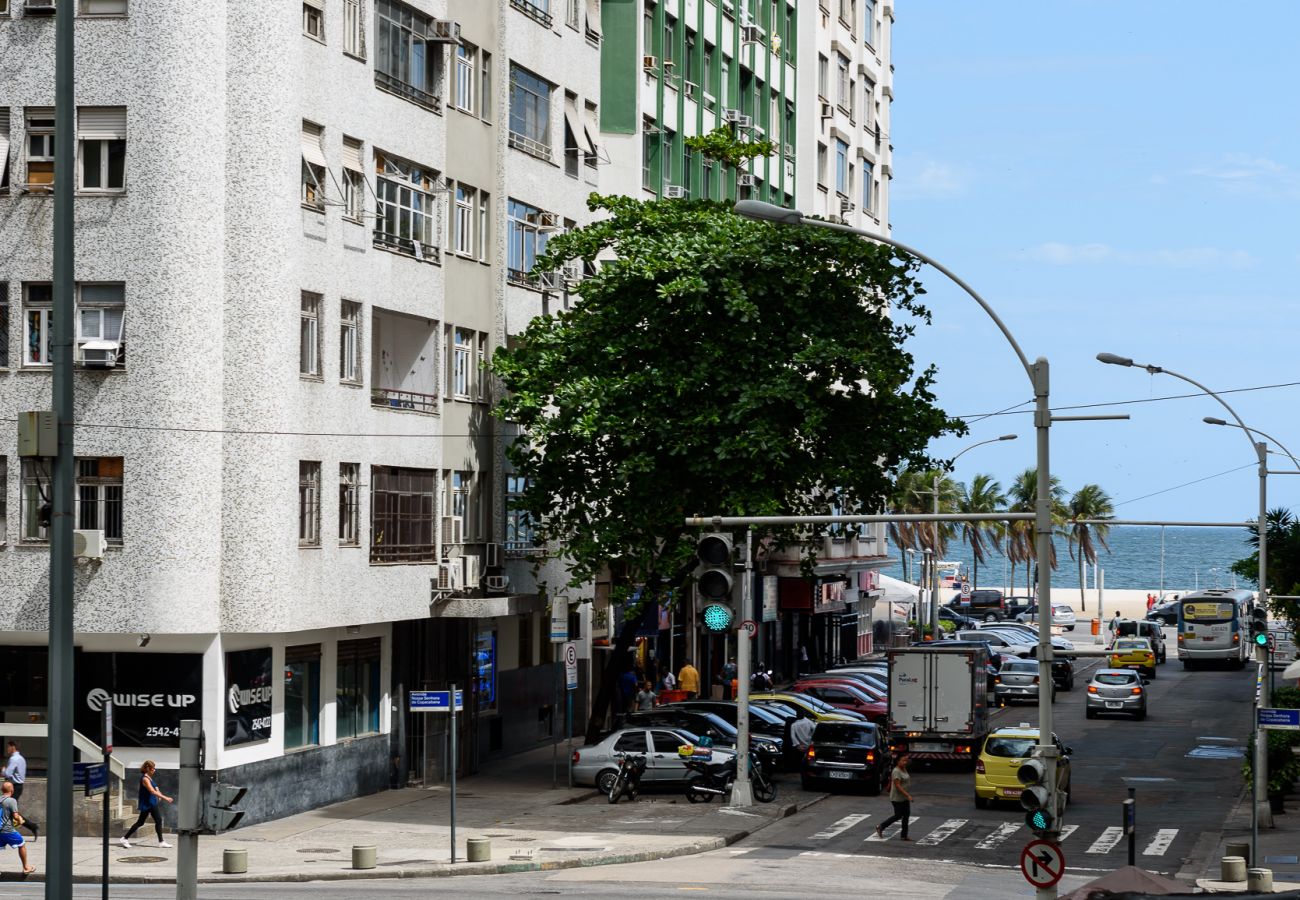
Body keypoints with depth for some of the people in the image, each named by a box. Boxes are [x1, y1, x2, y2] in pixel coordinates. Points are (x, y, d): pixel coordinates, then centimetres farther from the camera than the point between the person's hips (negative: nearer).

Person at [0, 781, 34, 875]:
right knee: (22, 845, 15)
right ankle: (26, 868, 24)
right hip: (8, 830, -5)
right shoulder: (12, 801, -14)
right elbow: (15, 816, -20)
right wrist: (20, 820, 1)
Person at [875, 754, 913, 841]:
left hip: (905, 798, 9)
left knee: (906, 814, 6)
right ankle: (880, 827, 14)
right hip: (897, 797, -9)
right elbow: (897, 785, -25)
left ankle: (904, 836, 10)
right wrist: (907, 795, -28)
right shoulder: (896, 771, -19)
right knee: (898, 816, -2)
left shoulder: (904, 770, 9)